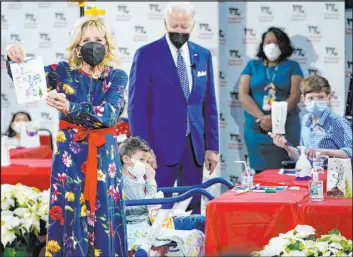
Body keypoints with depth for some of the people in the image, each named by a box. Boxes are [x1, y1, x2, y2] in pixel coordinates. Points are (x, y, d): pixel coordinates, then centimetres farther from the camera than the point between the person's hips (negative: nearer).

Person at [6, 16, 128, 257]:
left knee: (104, 218, 1)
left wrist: (70, 108, -30)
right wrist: (17, 58, -28)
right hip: (69, 154, 0)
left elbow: (110, 114, -15)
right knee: (68, 215, -2)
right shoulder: (64, 71, 4)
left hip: (103, 155, 0)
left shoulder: (117, 76, 1)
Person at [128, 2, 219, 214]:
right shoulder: (147, 55, -4)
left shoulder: (203, 56, 10)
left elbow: (209, 105, 13)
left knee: (192, 210, 7)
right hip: (161, 147, -4)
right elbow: (137, 106, -6)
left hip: (195, 147, 4)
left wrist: (212, 147, 8)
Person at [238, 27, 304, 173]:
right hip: (257, 129, 1)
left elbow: (295, 95, -4)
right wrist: (262, 117, -15)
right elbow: (243, 96, 0)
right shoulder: (252, 66, 10)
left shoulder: (292, 66, 8)